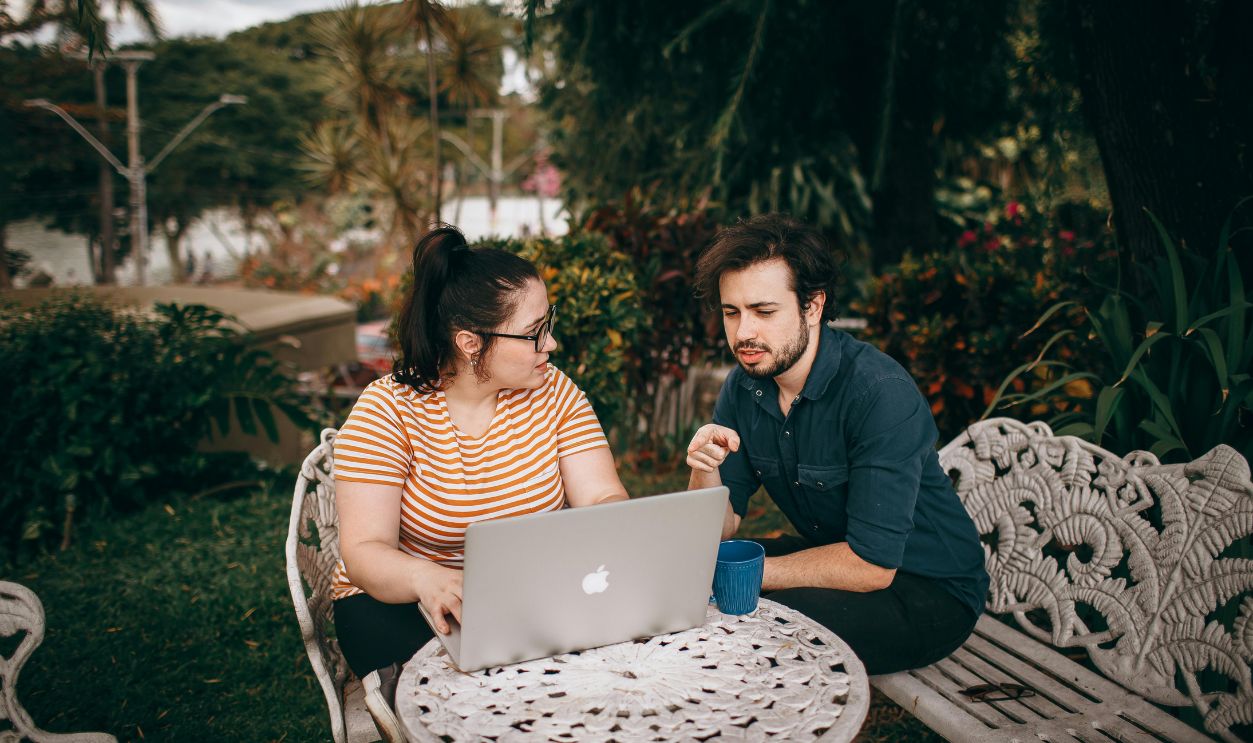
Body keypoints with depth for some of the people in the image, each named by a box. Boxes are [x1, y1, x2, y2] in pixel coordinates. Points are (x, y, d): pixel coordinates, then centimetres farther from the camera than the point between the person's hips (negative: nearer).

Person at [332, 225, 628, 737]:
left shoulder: (553, 393, -5)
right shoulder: (389, 410, -14)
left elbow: (604, 501, -10)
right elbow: (363, 553, -19)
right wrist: (426, 578, -41)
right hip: (402, 599, -4)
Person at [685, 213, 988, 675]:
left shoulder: (881, 391, -27)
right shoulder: (743, 387, -4)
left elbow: (871, 564, -29)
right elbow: (719, 529, -3)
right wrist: (705, 471, -24)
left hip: (932, 590, -7)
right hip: (832, 554, 7)